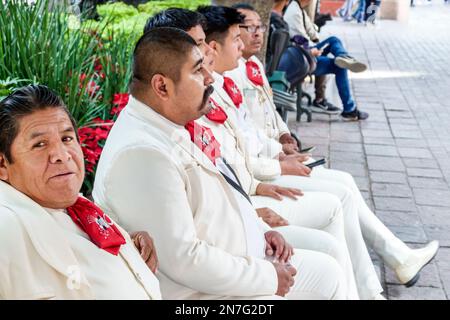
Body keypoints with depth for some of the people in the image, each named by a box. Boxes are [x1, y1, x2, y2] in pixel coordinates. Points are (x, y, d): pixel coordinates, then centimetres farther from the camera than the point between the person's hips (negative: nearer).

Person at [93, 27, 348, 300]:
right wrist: (268, 277, -17)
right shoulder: (142, 155, -26)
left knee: (326, 271, 12)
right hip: (202, 291, -9)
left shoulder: (175, 125, 4)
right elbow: (184, 259, -27)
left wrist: (261, 230, 6)